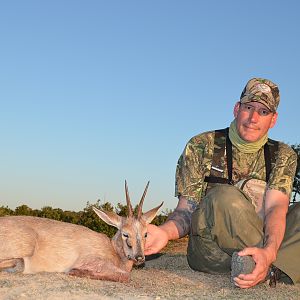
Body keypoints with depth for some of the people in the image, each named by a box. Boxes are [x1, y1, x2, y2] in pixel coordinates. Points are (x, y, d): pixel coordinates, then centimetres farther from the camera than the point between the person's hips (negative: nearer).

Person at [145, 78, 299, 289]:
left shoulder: (283, 155, 7)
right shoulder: (201, 146, 1)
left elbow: (276, 207, -11)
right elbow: (186, 211, -3)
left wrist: (268, 253, -33)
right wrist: (165, 232, -27)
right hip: (209, 251, -2)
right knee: (226, 197, -32)